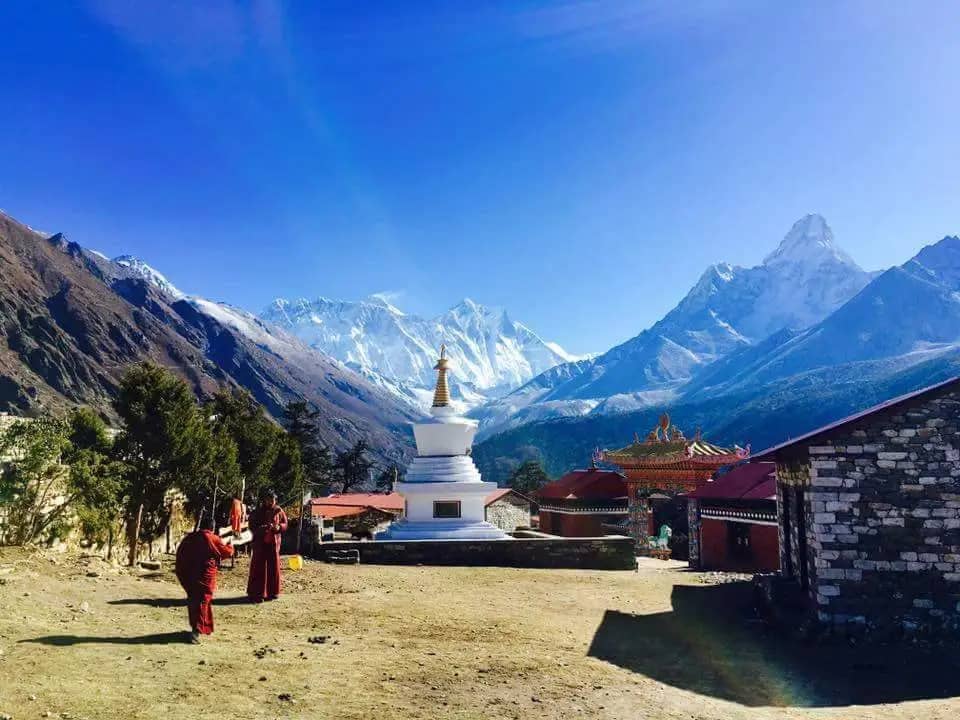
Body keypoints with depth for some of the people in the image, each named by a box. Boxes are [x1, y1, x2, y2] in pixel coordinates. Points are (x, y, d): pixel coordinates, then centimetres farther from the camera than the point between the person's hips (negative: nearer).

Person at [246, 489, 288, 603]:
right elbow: (252, 526, -6)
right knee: (259, 567, -3)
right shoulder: (257, 512, -4)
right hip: (260, 542, -2)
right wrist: (262, 528, -24)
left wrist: (279, 527, -15)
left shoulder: (279, 511, 2)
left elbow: (285, 524, 8)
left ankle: (272, 592, 15)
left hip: (274, 542, 2)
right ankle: (257, 593, 1)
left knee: (273, 567, 5)